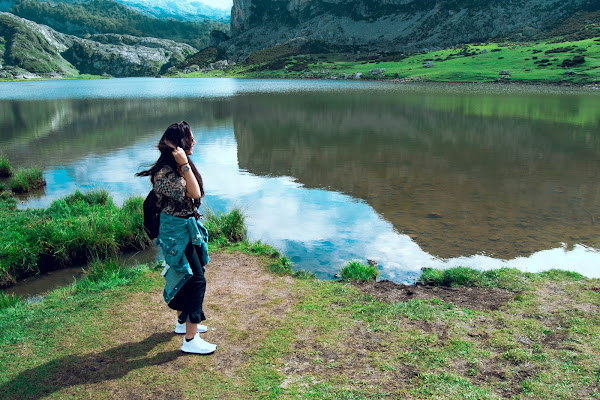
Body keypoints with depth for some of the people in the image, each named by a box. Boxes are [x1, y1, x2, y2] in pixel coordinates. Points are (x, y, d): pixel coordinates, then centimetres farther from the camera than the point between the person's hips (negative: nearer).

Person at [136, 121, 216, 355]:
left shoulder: (178, 167, 7)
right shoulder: (165, 173, -24)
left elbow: (193, 195, 16)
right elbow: (194, 194, -30)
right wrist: (185, 165, -32)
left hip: (188, 227, 10)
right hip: (176, 231, -10)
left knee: (187, 278, 20)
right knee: (196, 280, -9)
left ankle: (183, 322, 38)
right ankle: (191, 339, -1)